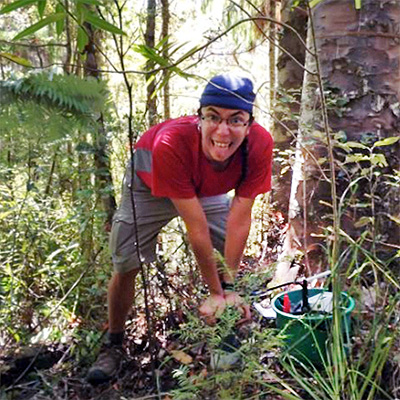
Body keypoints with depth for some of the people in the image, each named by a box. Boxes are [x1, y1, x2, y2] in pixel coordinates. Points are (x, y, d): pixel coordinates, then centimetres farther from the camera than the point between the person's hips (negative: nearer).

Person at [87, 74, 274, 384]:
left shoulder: (260, 145, -34)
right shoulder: (171, 144, -43)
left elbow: (239, 218, -26)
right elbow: (197, 227, -37)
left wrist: (228, 287, -23)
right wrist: (216, 292, -27)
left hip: (208, 190, 4)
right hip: (150, 186, -3)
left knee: (241, 256, -1)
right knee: (126, 265, -5)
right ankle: (114, 345, 19)